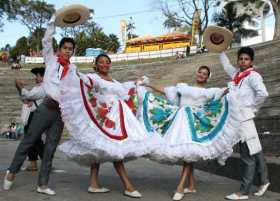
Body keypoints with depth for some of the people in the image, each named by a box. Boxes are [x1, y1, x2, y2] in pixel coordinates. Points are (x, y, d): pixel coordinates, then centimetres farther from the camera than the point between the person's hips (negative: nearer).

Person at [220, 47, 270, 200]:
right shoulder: (236, 73, 15)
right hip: (236, 118, 7)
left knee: (248, 155, -2)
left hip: (244, 119, -7)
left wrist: (253, 107, -9)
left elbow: (263, 93, -20)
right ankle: (263, 181, 25)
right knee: (254, 152, 14)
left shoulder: (253, 75, -7)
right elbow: (226, 65, 35)